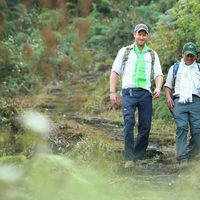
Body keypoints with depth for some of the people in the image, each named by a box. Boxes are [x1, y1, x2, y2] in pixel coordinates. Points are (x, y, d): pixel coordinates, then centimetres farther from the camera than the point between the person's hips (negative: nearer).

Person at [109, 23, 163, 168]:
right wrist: (113, 92, 0)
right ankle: (129, 158, -21)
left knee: (145, 126, -1)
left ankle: (139, 157, 10)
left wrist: (158, 88, -10)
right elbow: (115, 72, 11)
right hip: (129, 91, -3)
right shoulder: (124, 51, 13)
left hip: (145, 93, 3)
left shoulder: (152, 55, 18)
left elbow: (158, 74, 11)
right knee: (129, 122, -20)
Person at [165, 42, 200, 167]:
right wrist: (168, 97, 2)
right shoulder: (175, 68, 22)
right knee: (181, 127, -16)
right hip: (179, 101, -1)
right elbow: (168, 85, 20)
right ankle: (182, 158, -20)